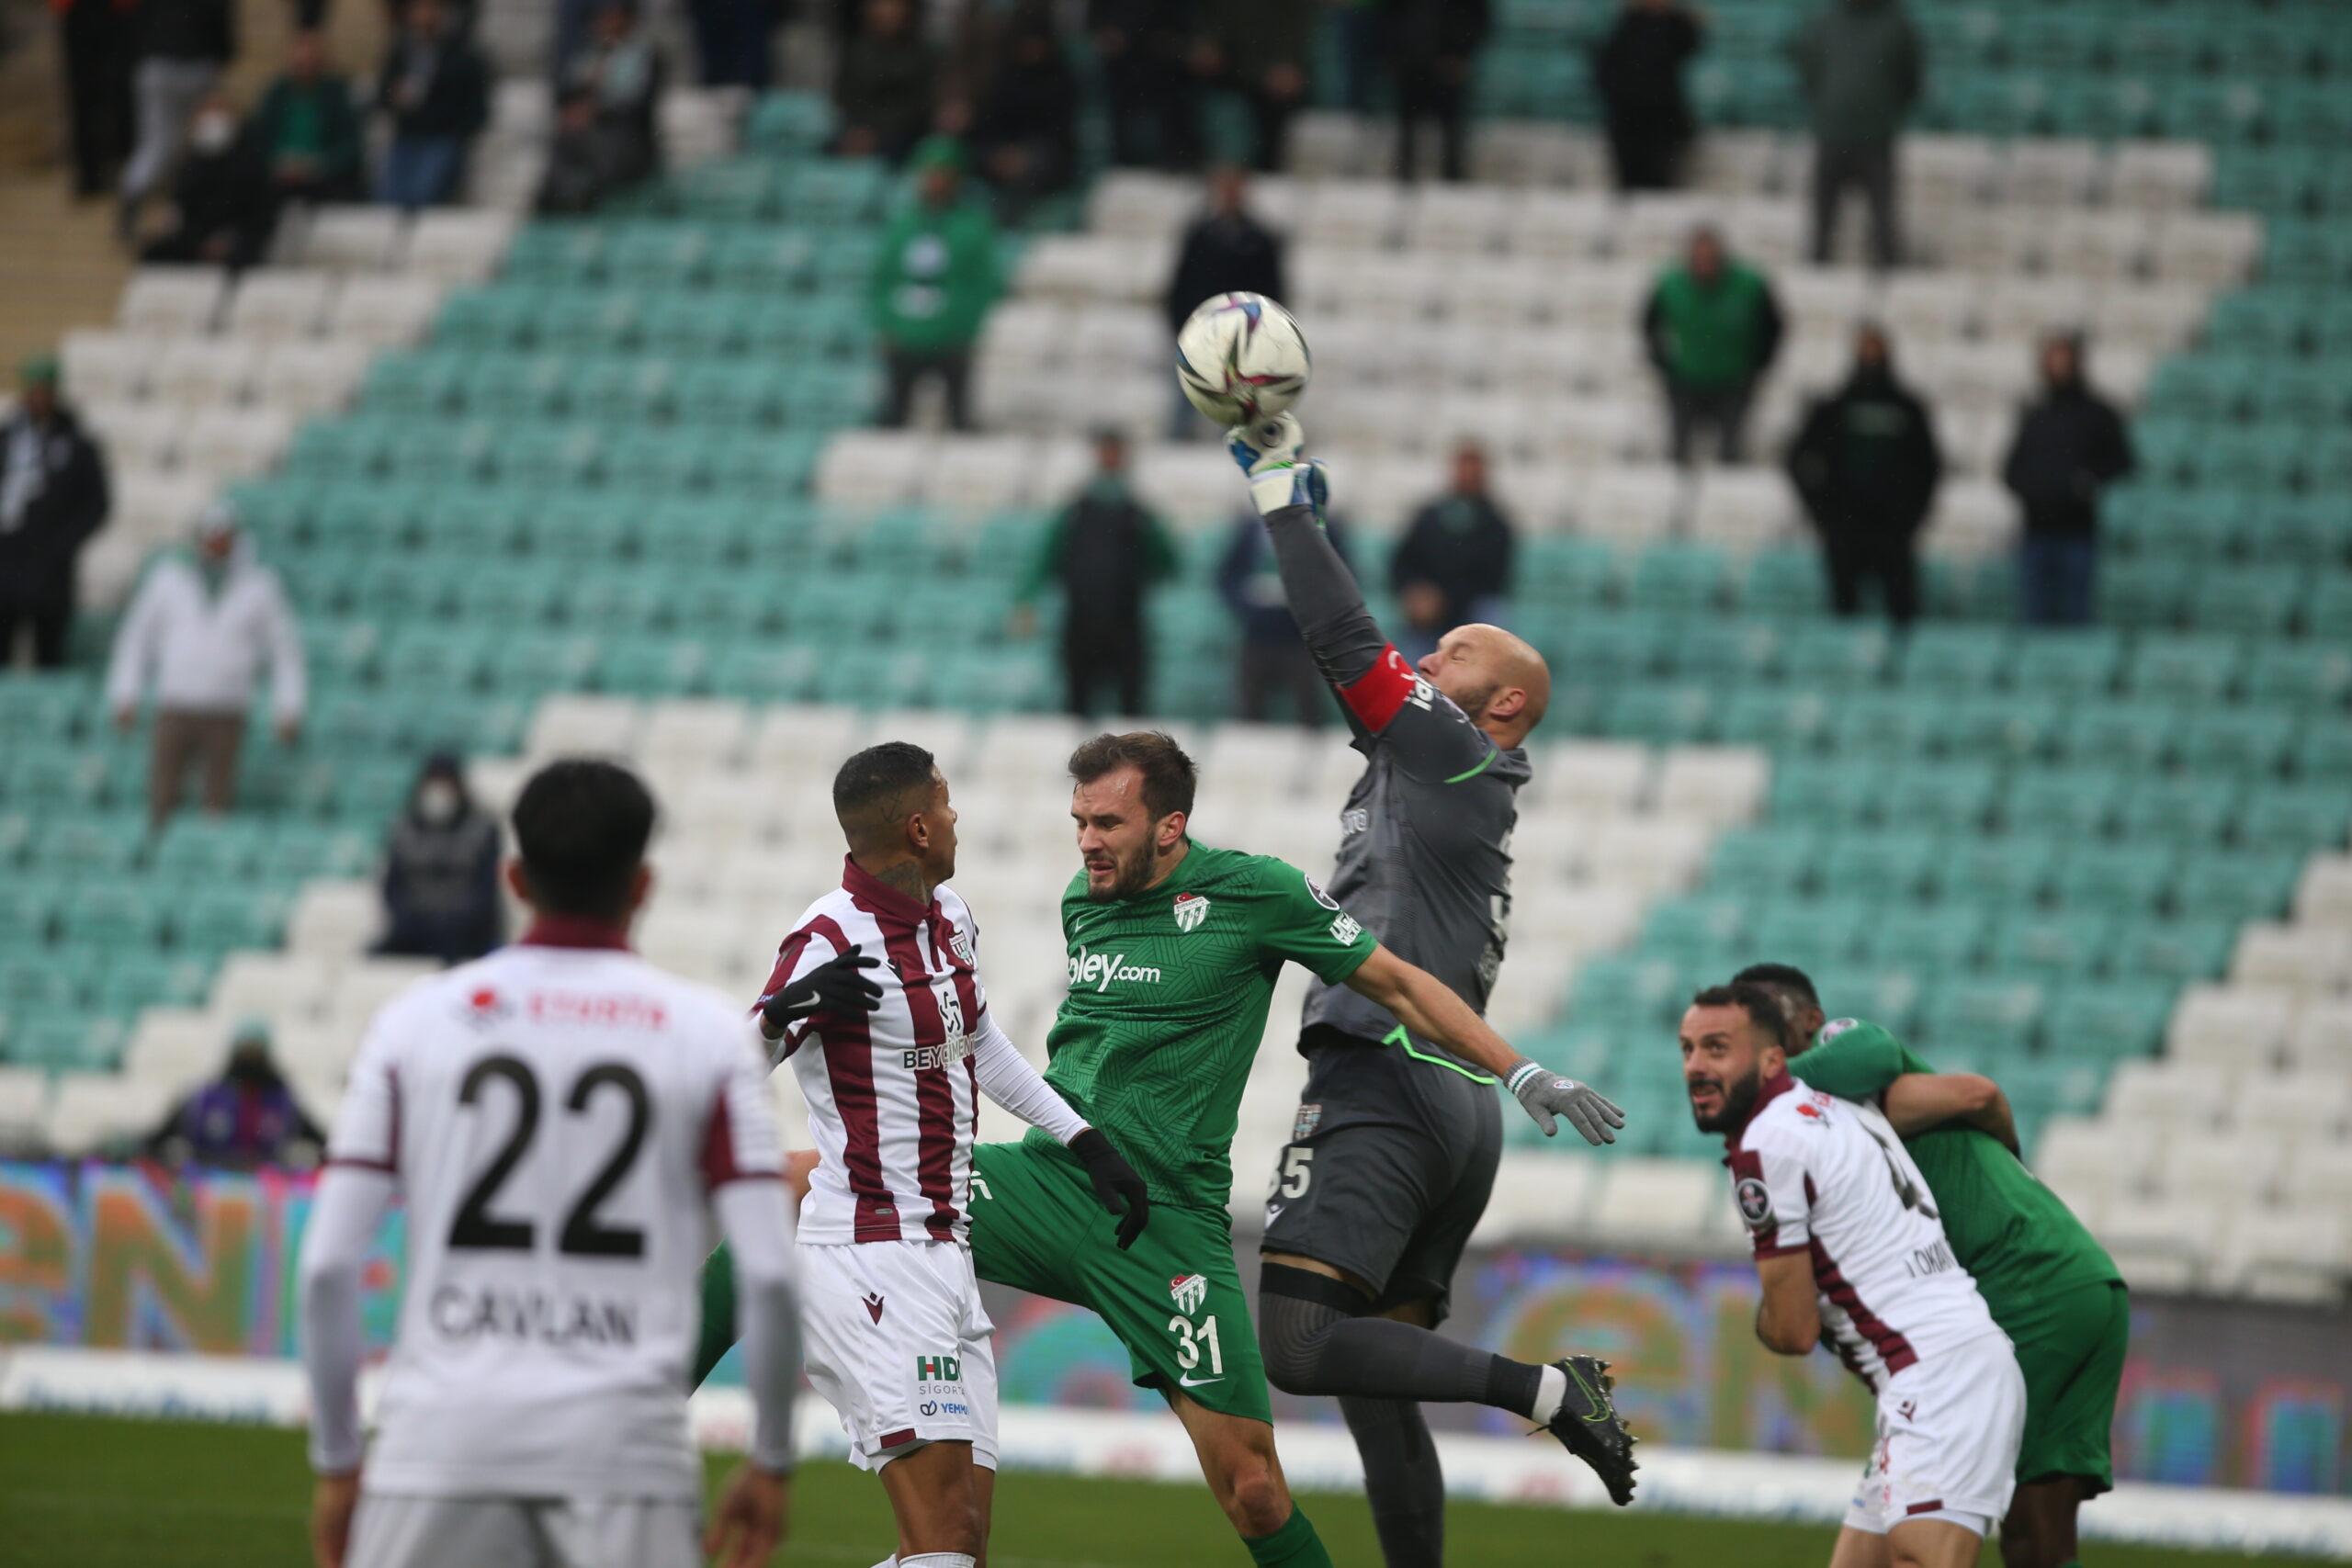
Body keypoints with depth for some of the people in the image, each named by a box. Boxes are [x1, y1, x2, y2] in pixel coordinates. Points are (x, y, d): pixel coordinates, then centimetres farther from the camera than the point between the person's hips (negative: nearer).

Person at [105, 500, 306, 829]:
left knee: (218, 804, -5)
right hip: (174, 712, 1)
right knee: (162, 802, -6)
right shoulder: (168, 578, 7)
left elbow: (285, 650, 8)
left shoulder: (259, 587, 5)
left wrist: (288, 711, 0)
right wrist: (125, 698, 5)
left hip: (226, 718, -1)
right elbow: (136, 637, 12)